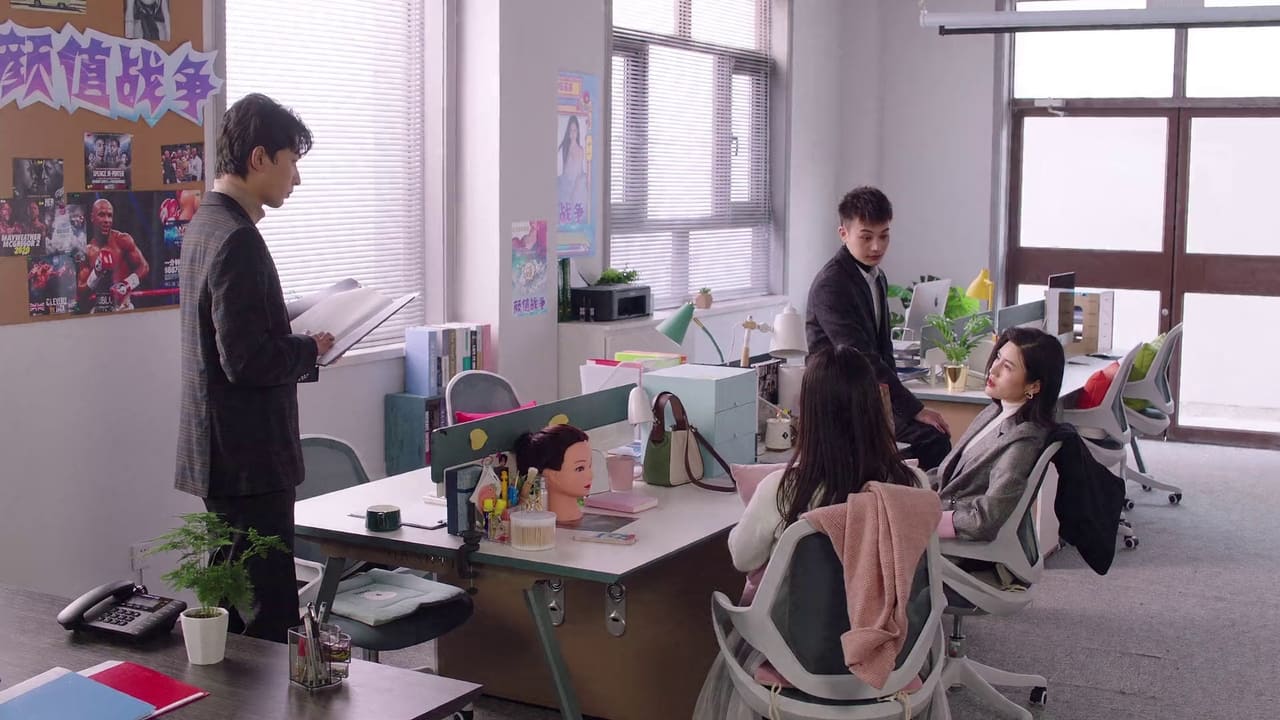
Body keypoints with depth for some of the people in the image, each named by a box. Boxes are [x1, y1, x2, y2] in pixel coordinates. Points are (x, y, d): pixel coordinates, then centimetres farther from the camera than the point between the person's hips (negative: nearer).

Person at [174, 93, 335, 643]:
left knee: (232, 608, 18)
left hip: (221, 452, 11)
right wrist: (312, 349, -8)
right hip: (248, 456, -11)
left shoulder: (205, 222, 12)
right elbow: (247, 361, -23)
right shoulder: (236, 239, -19)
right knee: (270, 618, -6)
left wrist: (298, 321, 10)